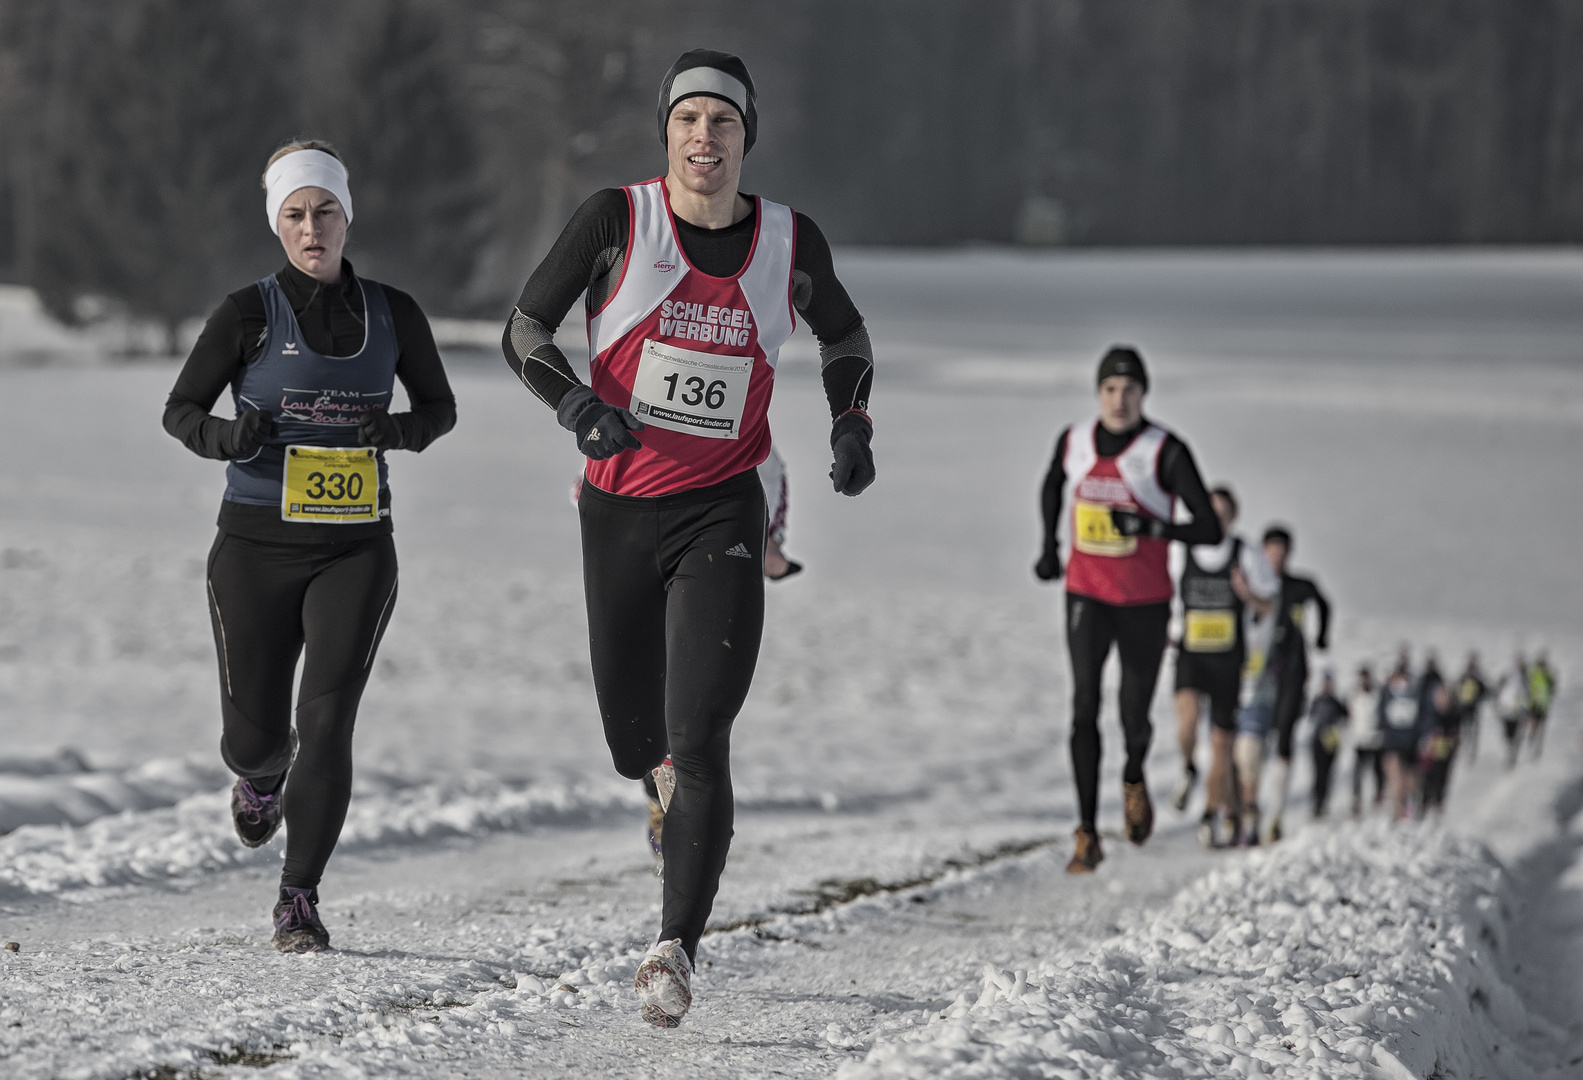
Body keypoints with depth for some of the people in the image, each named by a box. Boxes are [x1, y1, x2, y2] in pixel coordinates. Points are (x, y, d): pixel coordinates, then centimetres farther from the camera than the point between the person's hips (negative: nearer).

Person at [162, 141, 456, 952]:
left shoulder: (392, 314, 3)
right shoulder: (249, 314, -4)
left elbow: (440, 405, 15)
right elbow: (181, 409, 1)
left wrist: (404, 430, -9)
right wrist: (227, 437, -21)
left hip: (356, 549, 1)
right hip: (257, 548, -1)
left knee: (327, 720, -12)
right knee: (255, 736, 4)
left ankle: (299, 900, -4)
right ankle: (262, 776, 43)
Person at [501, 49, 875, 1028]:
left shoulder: (790, 242, -1)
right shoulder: (618, 220, -6)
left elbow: (846, 336, 19)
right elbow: (525, 331, 0)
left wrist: (852, 427, 1)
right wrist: (579, 404, -19)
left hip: (722, 515, -1)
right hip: (621, 513, 1)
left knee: (698, 745, -16)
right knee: (638, 750, 12)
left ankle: (678, 949, -16)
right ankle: (679, 778, 49)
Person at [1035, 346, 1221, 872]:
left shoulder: (1166, 452, -14)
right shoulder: (1074, 440, -1)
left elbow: (1210, 530, -16)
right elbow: (1052, 483, 23)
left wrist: (1152, 528, -30)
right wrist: (1049, 546, 14)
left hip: (1145, 604, -2)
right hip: (1087, 596, 2)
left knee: (1133, 719, 5)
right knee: (1084, 705, -16)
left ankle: (1134, 778, 43)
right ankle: (1087, 835, -17)